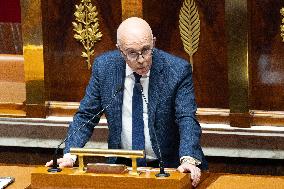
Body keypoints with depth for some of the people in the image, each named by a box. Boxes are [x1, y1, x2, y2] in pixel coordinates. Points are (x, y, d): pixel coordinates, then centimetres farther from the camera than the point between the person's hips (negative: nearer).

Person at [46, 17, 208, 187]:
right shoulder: (104, 66, -3)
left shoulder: (177, 70, -9)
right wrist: (69, 155, -13)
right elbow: (86, 116, 3)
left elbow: (187, 119, -13)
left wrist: (189, 160, -33)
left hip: (168, 166, -1)